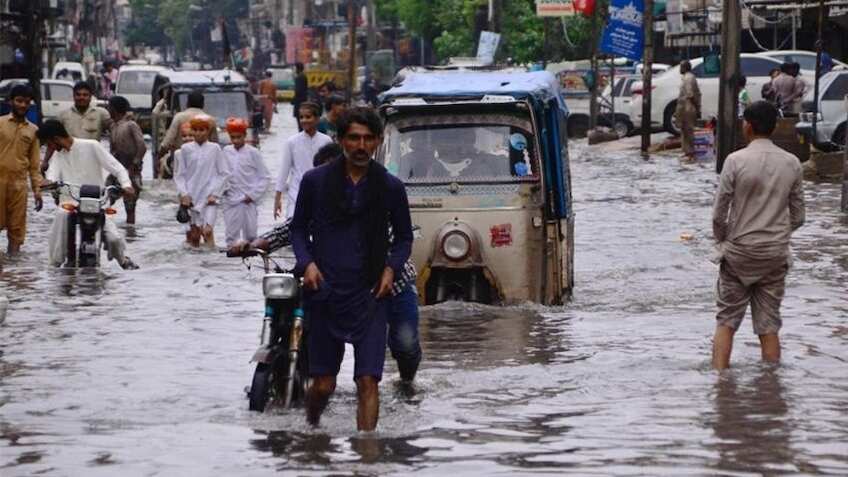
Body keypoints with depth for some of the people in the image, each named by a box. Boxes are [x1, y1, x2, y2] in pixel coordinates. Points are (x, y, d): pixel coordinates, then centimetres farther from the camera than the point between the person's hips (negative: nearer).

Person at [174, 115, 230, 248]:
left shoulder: (215, 149, 2)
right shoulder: (186, 149, 5)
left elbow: (224, 173, 3)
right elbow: (179, 175, 8)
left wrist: (214, 194, -5)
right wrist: (184, 194, -4)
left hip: (209, 198, -2)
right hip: (191, 197, 2)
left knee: (207, 230, -19)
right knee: (194, 235, 2)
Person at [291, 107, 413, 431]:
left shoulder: (390, 188, 4)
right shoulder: (316, 181, 2)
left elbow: (404, 237, 16)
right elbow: (299, 228, 13)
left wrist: (392, 268, -2)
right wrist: (306, 263, -5)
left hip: (369, 294, 0)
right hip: (325, 292, 0)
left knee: (368, 381, -11)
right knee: (324, 384, 5)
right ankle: (310, 430, 34)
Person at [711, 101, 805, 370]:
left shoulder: (736, 161, -11)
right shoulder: (791, 164, -1)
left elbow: (718, 214, -9)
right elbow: (798, 217, 5)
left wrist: (722, 241, 9)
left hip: (739, 253, -2)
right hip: (776, 255, 2)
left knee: (726, 322, 8)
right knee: (769, 326, 7)